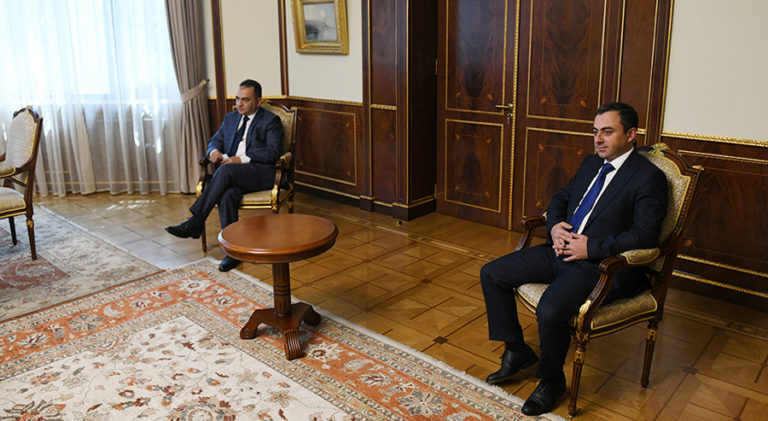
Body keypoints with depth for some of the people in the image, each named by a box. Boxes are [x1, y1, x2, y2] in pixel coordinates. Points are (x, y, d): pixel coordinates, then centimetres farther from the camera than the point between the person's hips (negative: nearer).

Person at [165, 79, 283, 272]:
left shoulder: (271, 121, 5)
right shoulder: (230, 118, 25)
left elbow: (273, 151, -7)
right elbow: (216, 140, 25)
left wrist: (241, 159, -17)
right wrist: (214, 151, -2)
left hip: (259, 173, -4)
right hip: (233, 174, 5)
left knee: (226, 170, -35)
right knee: (227, 195, -31)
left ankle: (196, 222, -30)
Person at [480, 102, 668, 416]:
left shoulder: (649, 177, -9)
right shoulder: (591, 163, 15)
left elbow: (645, 235, -16)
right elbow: (560, 199, 22)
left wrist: (591, 247, -19)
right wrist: (554, 226, 0)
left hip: (599, 264, -8)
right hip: (561, 249, 8)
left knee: (550, 310, -33)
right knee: (491, 274, 0)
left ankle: (551, 380, -1)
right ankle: (517, 351, 15)